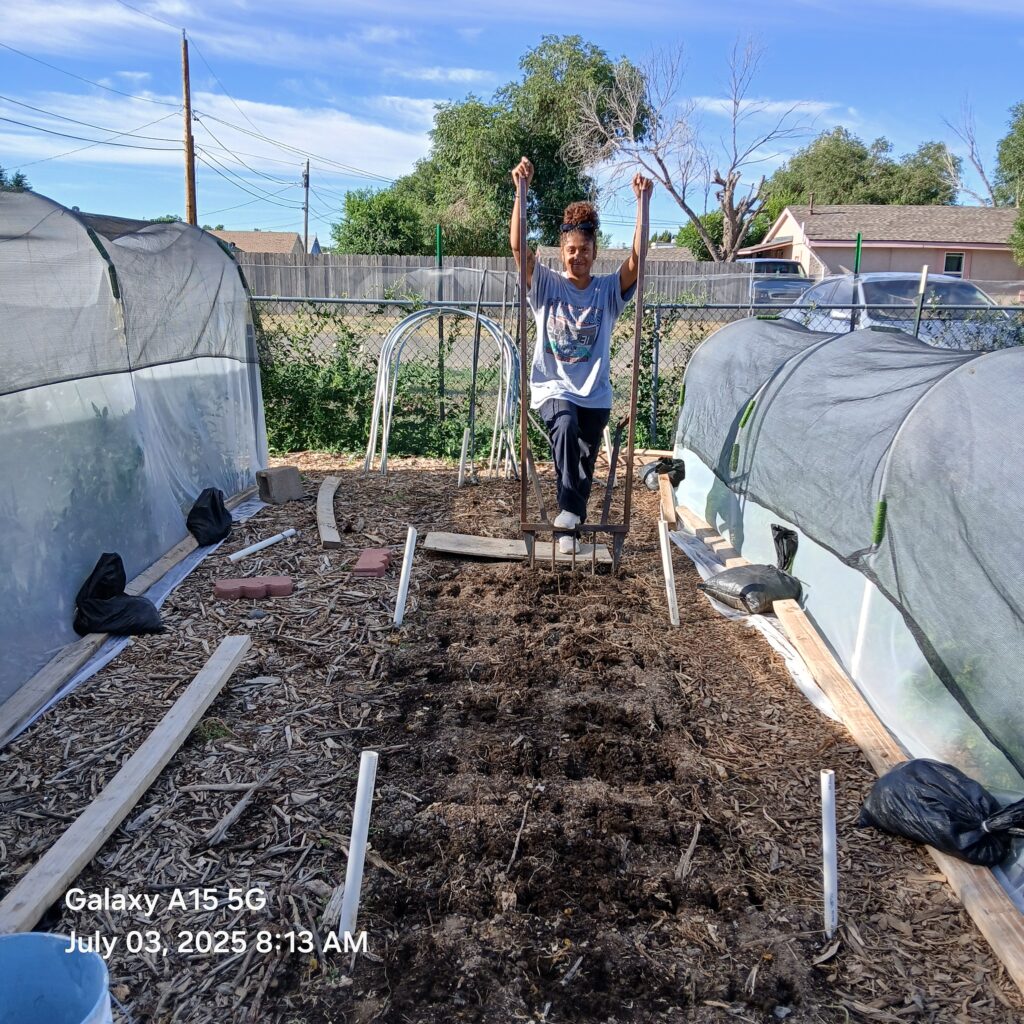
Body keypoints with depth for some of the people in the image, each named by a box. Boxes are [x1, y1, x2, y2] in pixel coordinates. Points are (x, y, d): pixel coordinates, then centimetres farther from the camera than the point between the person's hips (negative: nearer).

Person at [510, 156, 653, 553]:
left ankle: (570, 527, 28)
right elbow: (518, 246, -14)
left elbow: (636, 259, -12)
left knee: (585, 462, 9)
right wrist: (521, 189, -23)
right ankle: (570, 508, -28)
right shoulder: (546, 285, -1)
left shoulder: (608, 290, 3)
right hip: (553, 388, -3)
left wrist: (641, 203, -19)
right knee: (565, 427, -36)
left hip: (595, 394, 3)